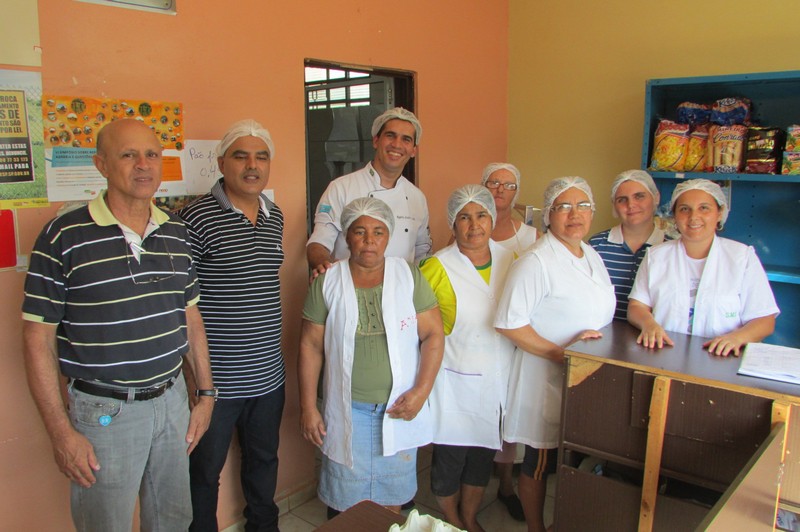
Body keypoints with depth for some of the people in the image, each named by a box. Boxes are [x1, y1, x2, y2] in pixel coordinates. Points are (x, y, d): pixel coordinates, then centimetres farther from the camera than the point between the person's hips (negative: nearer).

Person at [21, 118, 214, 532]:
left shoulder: (176, 234, 4)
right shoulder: (63, 238, -12)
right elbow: (38, 340, -10)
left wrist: (205, 393, 10)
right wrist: (61, 433, -10)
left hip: (172, 401, 5)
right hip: (104, 411, -4)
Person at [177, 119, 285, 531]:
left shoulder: (275, 216, 5)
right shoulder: (196, 218, -15)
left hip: (269, 374, 6)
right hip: (216, 378, -6)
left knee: (264, 459, 24)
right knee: (205, 470, 13)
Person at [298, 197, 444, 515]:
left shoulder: (410, 277, -2)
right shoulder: (327, 283, -2)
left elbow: (433, 335, -4)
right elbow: (311, 347, -1)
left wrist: (421, 391, -13)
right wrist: (308, 407, -3)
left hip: (399, 408, 1)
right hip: (347, 410, 0)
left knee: (392, 498, 16)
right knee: (348, 502, 12)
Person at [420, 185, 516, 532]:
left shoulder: (508, 259, 0)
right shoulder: (438, 267, -15)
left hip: (496, 381, 5)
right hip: (454, 382, -4)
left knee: (483, 453, 20)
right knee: (450, 455, 11)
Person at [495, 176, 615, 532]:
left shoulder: (592, 256, 8)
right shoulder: (536, 262, -18)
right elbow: (510, 324, -22)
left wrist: (594, 343, 2)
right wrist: (560, 354, -23)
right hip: (548, 380, -7)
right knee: (540, 464, 10)